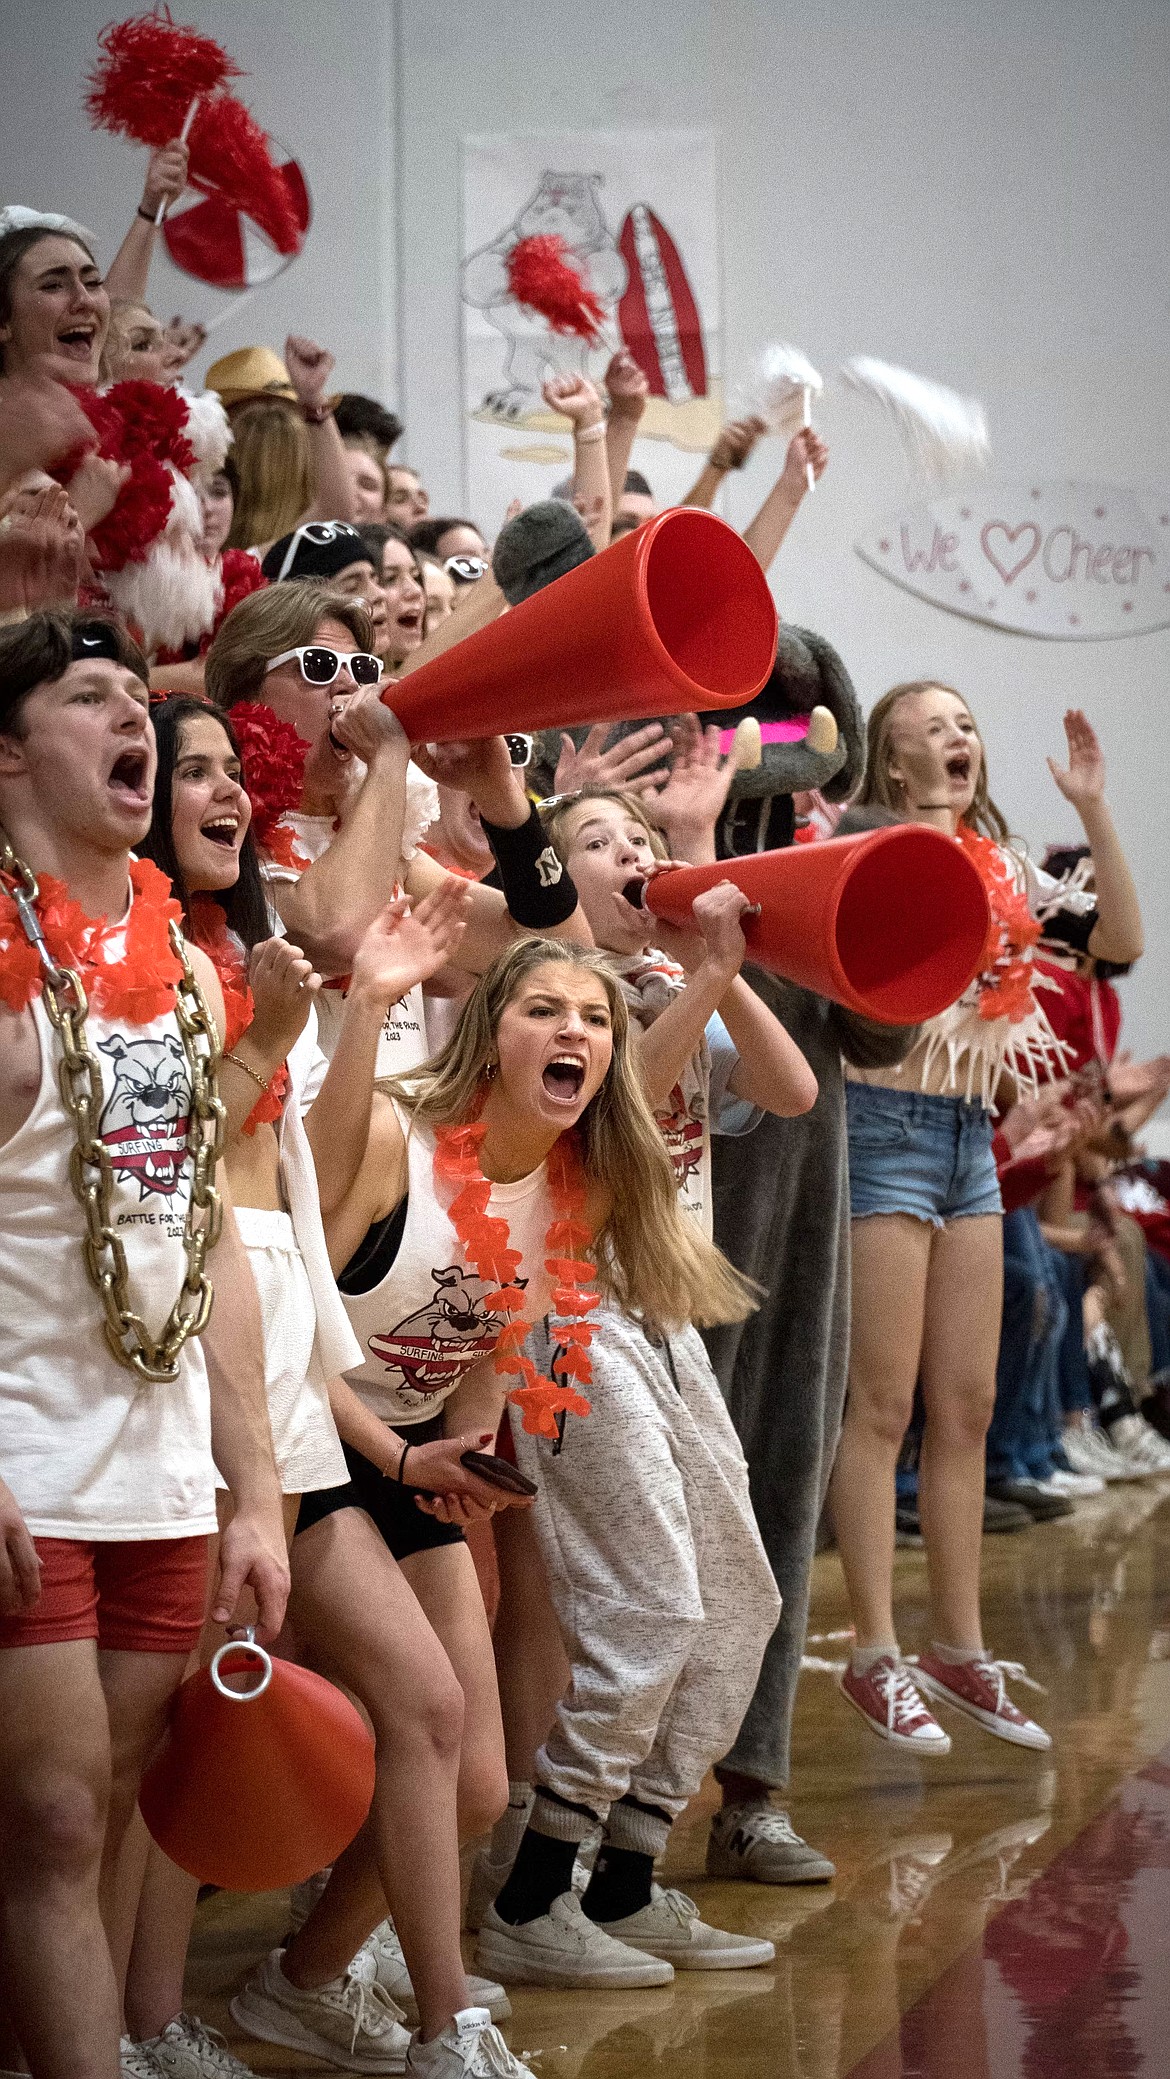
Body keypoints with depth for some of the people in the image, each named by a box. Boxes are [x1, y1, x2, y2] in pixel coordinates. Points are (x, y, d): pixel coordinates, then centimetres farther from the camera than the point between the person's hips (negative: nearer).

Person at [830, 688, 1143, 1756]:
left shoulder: (1002, 866, 12)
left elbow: (1121, 941, 8)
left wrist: (1094, 808, 2)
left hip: (971, 1135, 7)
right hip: (889, 1126, -7)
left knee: (968, 1407, 9)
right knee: (883, 1405, -5)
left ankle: (961, 1647, 17)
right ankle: (876, 1657, 0)